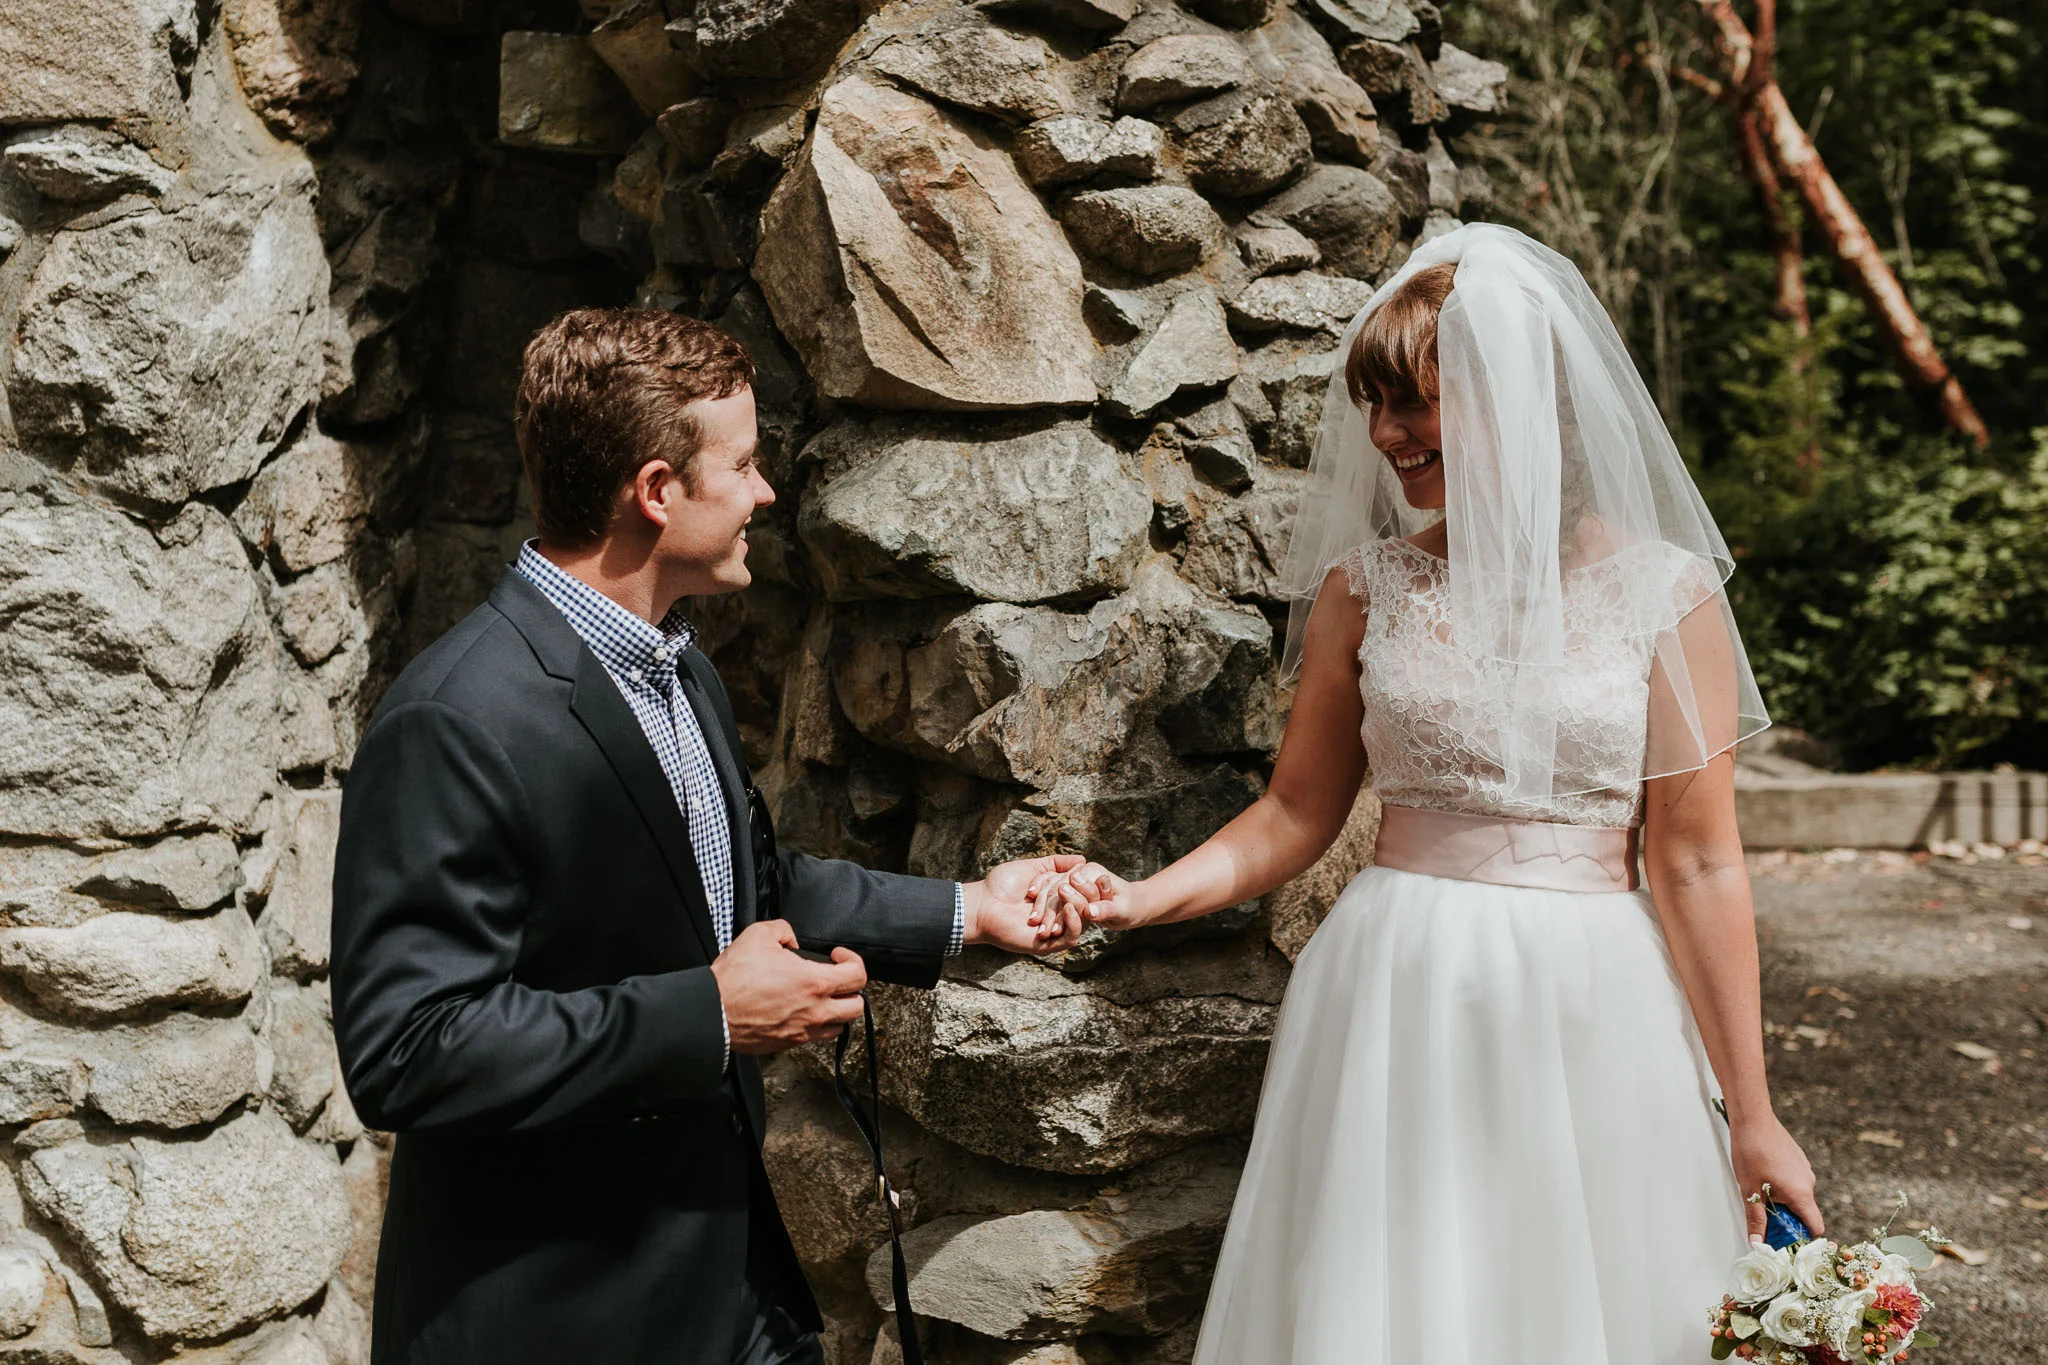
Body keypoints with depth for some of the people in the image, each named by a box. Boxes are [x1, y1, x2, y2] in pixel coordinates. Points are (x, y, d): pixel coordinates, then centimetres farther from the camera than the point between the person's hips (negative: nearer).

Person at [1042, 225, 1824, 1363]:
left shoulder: (1663, 593, -4)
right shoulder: (1369, 584, 4)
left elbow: (1696, 865, -3)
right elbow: (1297, 815, 7)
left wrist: (1753, 1119, 0)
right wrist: (1139, 900, -9)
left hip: (1584, 1013, -2)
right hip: (1394, 1007, 2)